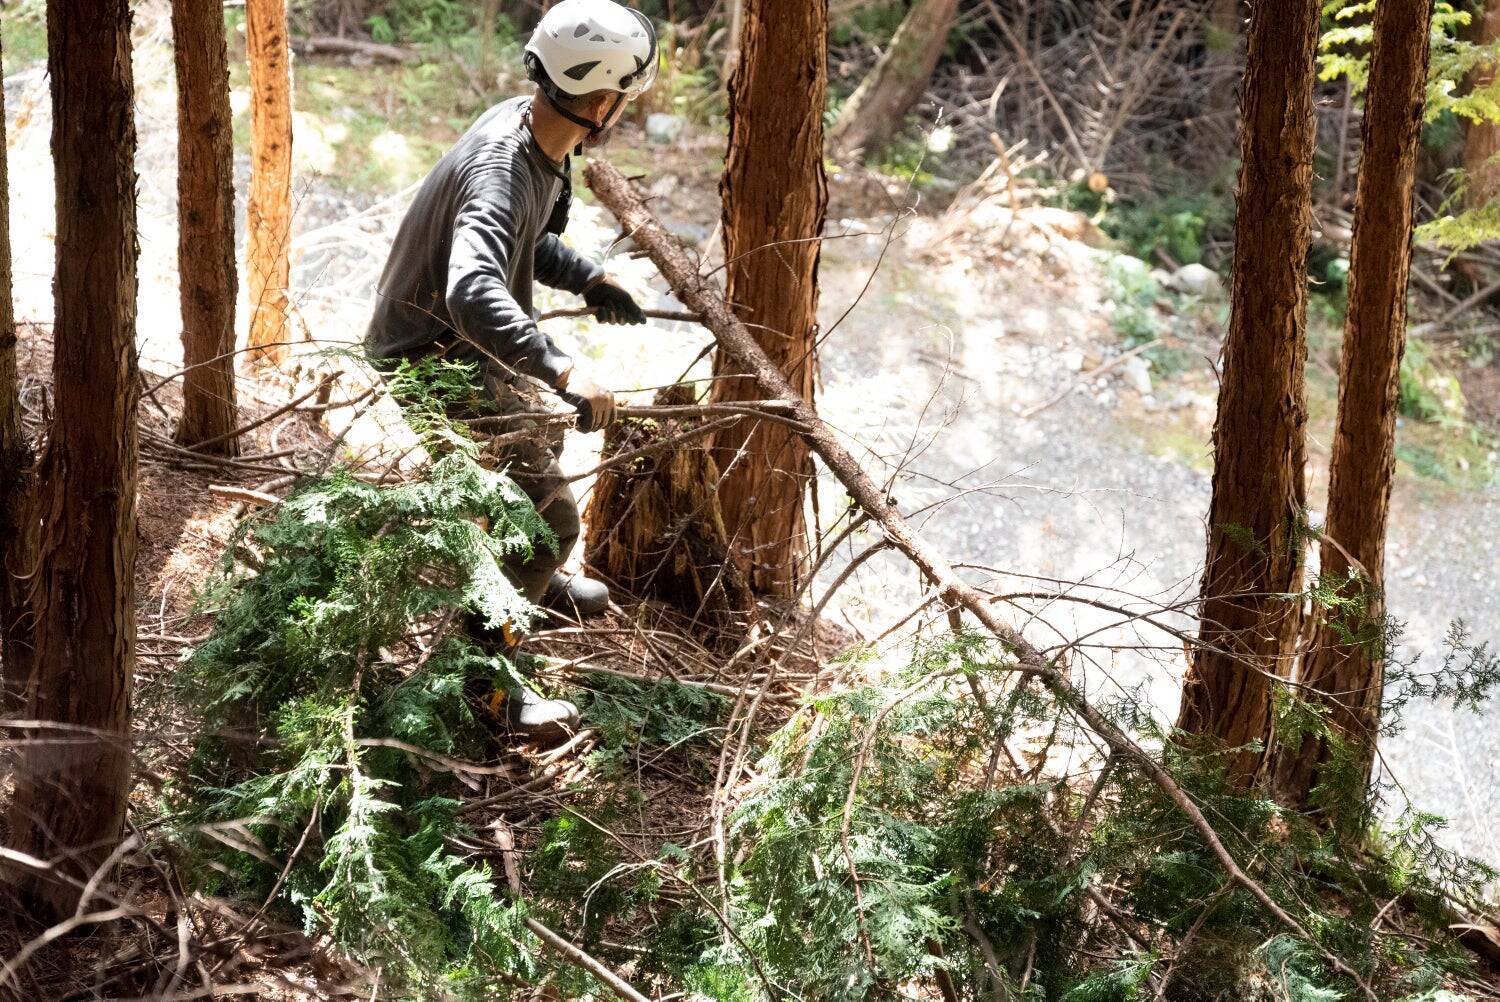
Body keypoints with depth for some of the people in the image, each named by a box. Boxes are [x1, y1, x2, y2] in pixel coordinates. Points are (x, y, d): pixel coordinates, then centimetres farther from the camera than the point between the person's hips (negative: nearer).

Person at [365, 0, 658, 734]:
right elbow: (473, 292, -51)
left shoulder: (529, 129, -4)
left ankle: (535, 582, 53)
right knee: (548, 514, -12)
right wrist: (560, 370, -60)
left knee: (543, 431, 30)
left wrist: (587, 279, 2)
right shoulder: (502, 170, -34)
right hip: (431, 364, -10)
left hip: (468, 347, 10)